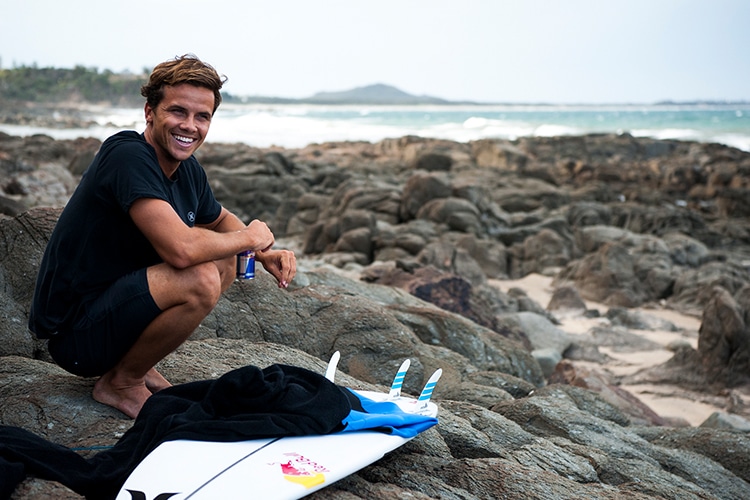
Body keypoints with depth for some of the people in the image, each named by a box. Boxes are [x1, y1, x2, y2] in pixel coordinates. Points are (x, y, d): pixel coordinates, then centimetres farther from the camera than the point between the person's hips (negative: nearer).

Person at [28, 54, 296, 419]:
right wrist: (249, 238, -15)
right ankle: (120, 382, -4)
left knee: (224, 262, 11)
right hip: (74, 335, -9)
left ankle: (139, 365, 10)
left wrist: (265, 255, 4)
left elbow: (221, 220, 25)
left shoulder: (188, 169, 4)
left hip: (113, 302, 9)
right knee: (201, 280, -28)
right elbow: (181, 248, -34)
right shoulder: (129, 157, -22)